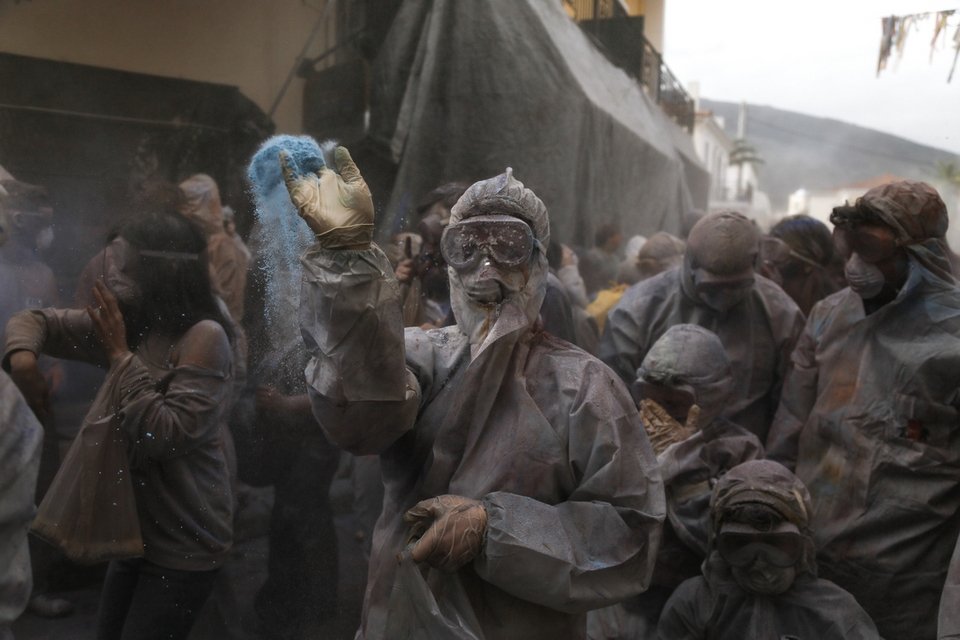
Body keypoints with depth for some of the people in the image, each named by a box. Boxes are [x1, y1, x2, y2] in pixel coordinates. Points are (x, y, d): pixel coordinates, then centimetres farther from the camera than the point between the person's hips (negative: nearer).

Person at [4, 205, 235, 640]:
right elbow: (35, 320, 10)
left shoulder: (203, 337, -21)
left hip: (182, 542, -8)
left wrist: (120, 356, -21)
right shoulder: (126, 323, 2)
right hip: (136, 528, 8)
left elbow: (166, 436, -28)